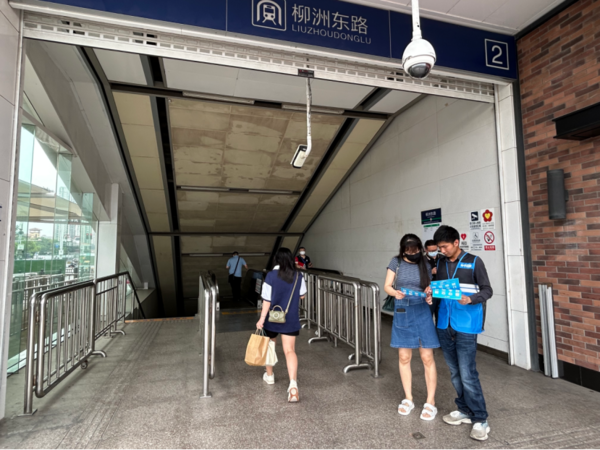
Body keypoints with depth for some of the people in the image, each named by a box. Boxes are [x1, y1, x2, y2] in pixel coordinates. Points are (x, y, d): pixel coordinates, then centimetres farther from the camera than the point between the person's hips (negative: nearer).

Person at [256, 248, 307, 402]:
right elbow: (302, 295, 7)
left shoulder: (271, 275, -13)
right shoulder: (298, 275, -5)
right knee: (290, 350, 1)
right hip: (291, 319, 1)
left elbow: (267, 300, -14)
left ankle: (269, 375, 39)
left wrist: (262, 319, -9)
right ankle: (293, 384, -16)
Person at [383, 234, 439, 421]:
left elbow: (429, 289, 6)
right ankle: (408, 398, 25)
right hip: (402, 313, 1)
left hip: (422, 312, 0)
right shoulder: (396, 262, 0)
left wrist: (430, 297, -16)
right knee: (404, 357, 9)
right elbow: (387, 286, -2)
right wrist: (395, 292, -23)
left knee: (427, 357, 1)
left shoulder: (425, 265, 2)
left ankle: (430, 402, 16)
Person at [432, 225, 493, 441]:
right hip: (444, 325, 5)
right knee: (455, 372, 14)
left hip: (466, 326, -5)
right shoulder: (440, 263, 8)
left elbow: (487, 290, -5)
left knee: (468, 374, -4)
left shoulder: (474, 262, -5)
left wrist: (470, 299, -23)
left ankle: (480, 420, 12)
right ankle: (464, 410, 29)